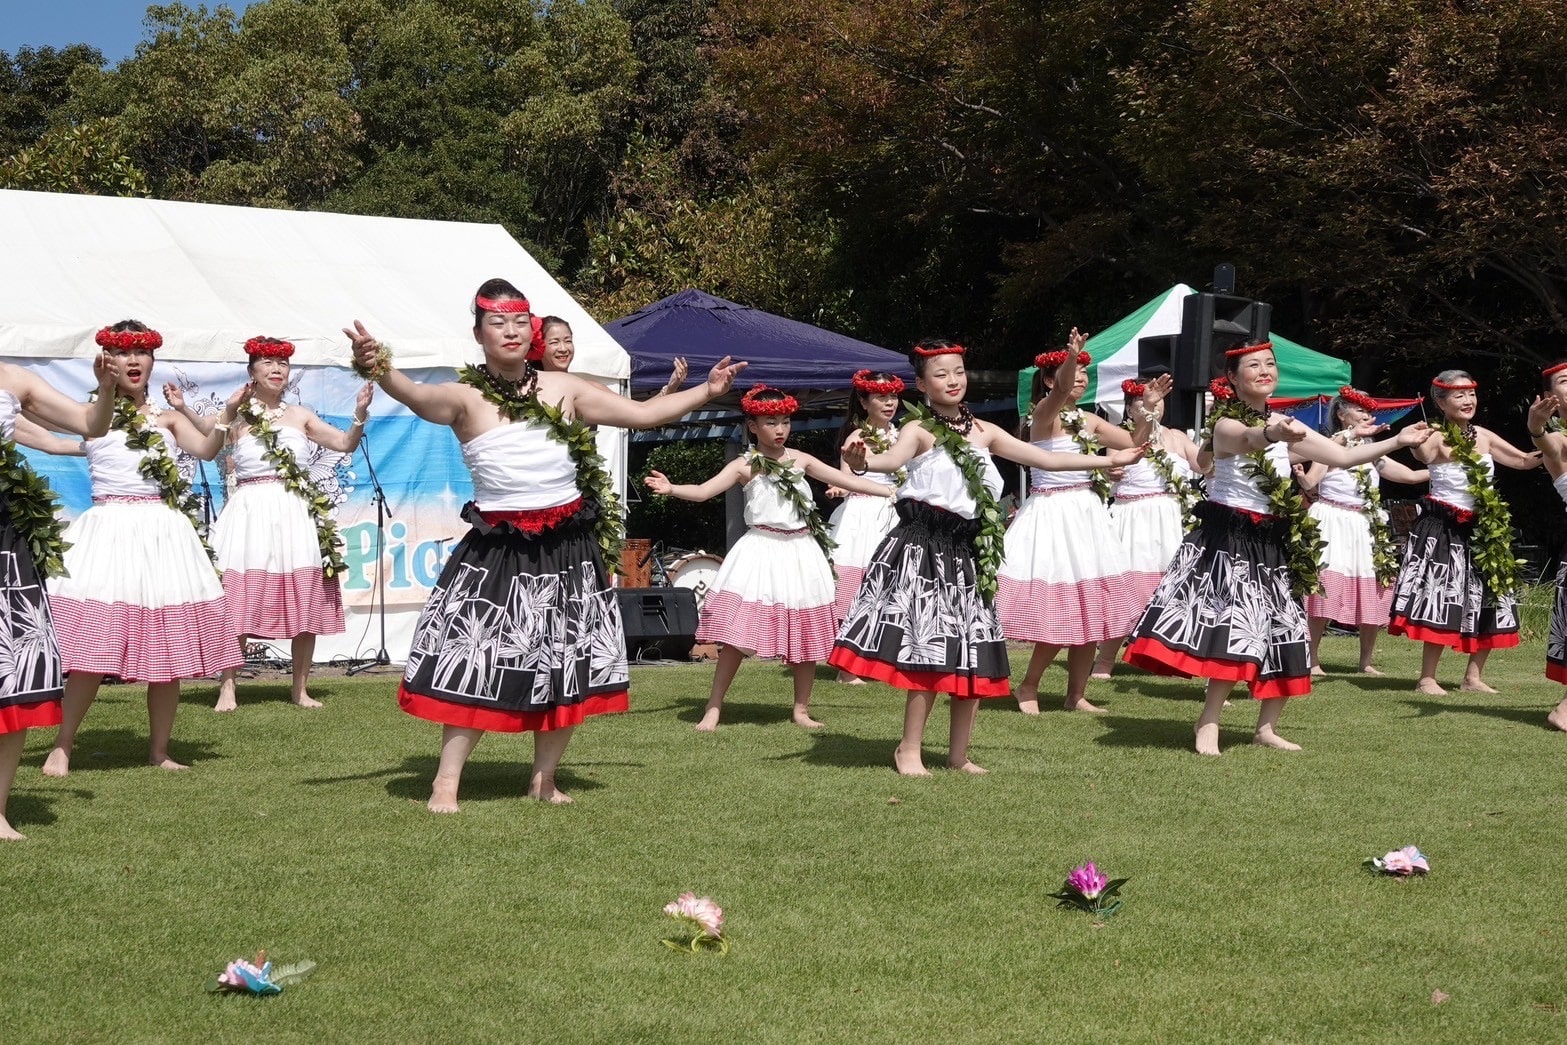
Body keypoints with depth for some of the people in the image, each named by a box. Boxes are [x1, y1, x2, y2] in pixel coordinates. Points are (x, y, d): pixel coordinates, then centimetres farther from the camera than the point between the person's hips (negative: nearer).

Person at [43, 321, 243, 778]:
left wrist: (228, 413, -19)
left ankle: (159, 750, 14)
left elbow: (207, 450, -3)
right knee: (92, 646, -8)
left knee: (168, 647, 3)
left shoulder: (167, 417, 12)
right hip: (109, 530, -3)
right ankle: (62, 747, 3)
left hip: (162, 533, 3)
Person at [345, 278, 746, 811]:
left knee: (566, 668, 7)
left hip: (567, 545, 3)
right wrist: (379, 369, -47)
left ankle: (544, 779, 21)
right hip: (496, 549, -3)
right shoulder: (465, 397, -5)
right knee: (476, 665, -6)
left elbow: (643, 413, 11)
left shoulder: (564, 388, 6)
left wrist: (706, 390, 7)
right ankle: (446, 782, 3)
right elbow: (417, 397, -27)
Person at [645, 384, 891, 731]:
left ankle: (801, 708, 20)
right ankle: (713, 708, -1)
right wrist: (671, 489, -29)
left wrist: (895, 492, 10)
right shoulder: (745, 465, -1)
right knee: (736, 635, -8)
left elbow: (846, 481, 13)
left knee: (806, 634, 6)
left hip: (800, 552, 4)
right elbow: (704, 490, -10)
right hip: (762, 551, -4)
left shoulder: (800, 460, 10)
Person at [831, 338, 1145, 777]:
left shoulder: (983, 432, 12)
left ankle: (959, 754, 18)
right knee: (931, 656, -9)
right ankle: (909, 750, 4)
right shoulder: (920, 430, -6)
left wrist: (1107, 459, 18)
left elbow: (1044, 458, 17)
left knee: (974, 657, 6)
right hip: (924, 548, -6)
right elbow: (893, 459, -27)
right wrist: (862, 459, -51)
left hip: (967, 548, 6)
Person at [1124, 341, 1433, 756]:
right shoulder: (1226, 425, -14)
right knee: (1240, 632, -20)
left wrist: (1397, 441, 6)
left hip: (1271, 542, 8)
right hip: (1228, 539, -7)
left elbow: (1342, 456, 13)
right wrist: (1271, 433, -63)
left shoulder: (1285, 424, 9)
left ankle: (1266, 727, 21)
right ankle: (1208, 724, -13)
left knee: (1285, 638, 8)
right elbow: (1249, 438, -40)